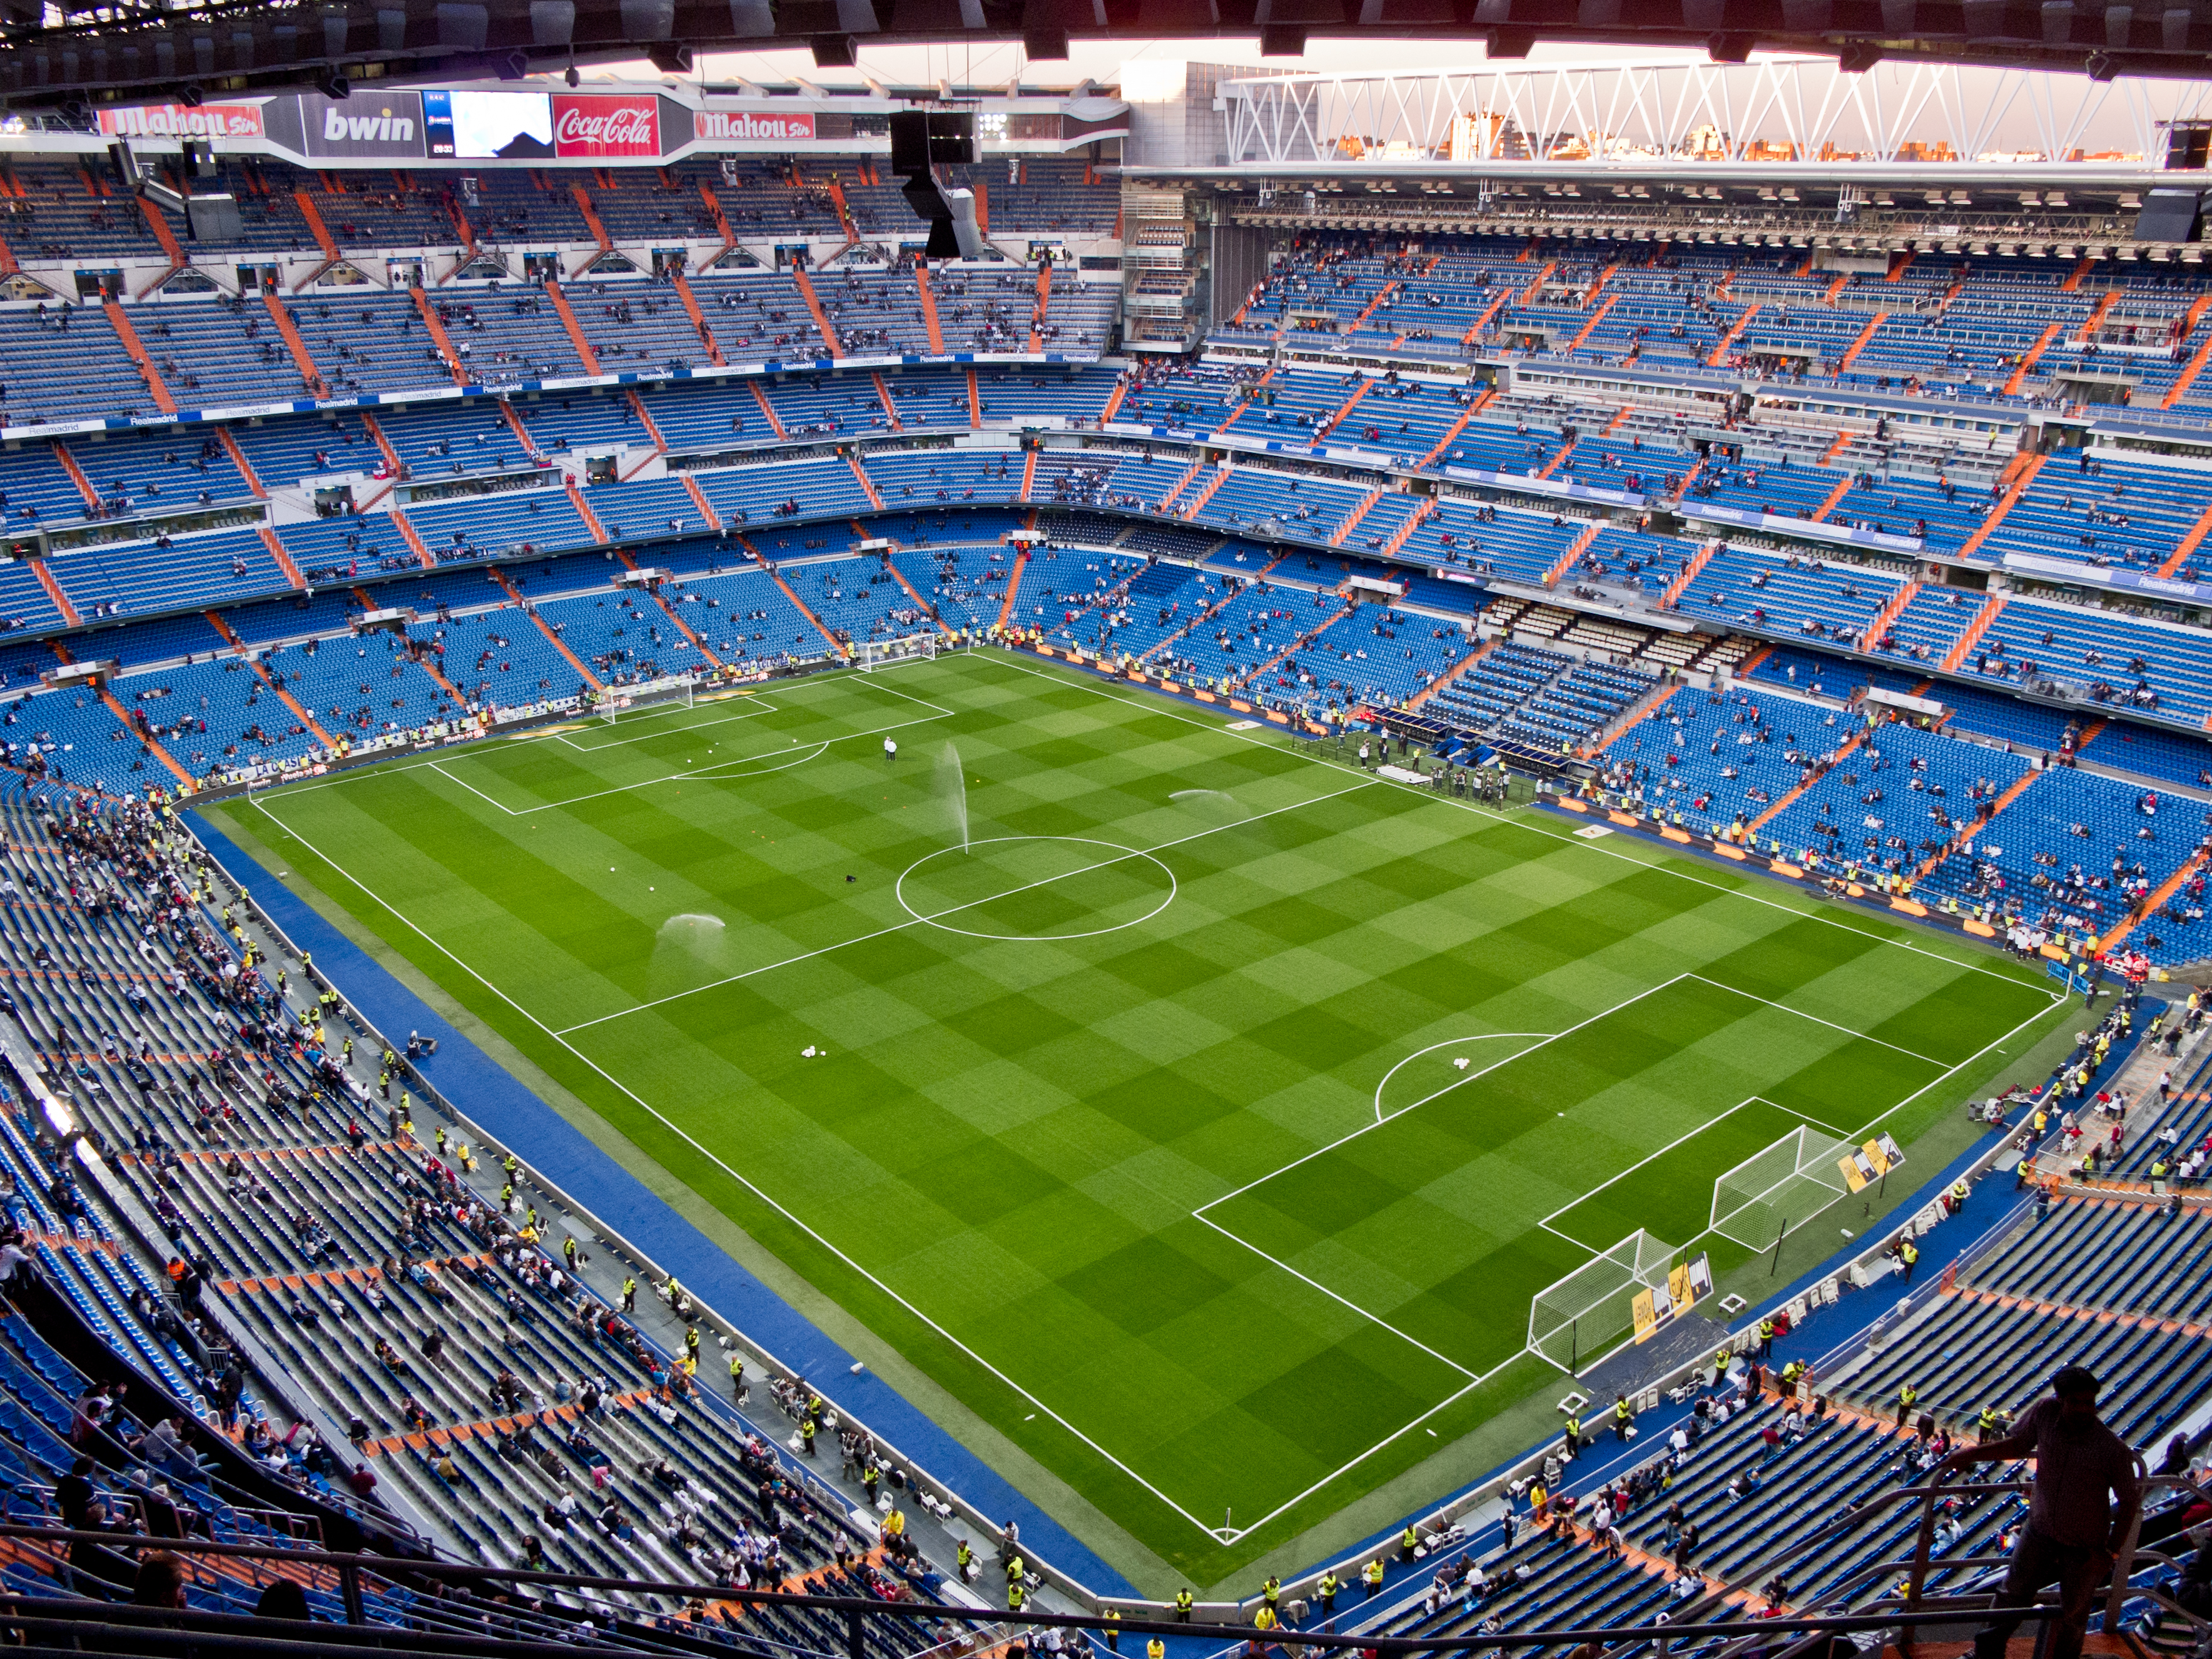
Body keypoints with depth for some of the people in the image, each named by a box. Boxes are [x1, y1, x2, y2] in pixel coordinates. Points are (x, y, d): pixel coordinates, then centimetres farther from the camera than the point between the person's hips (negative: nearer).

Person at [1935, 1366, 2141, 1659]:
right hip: (2040, 1531, 3)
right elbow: (2018, 1445, -1)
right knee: (2013, 1594, 19)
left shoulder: (2114, 1450, -28)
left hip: (2084, 1547, -3)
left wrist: (2110, 1553, -12)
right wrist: (1971, 1453, -10)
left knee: (2072, 1617, 19)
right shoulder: (2045, 1412, -20)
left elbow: (2130, 1501, -13)